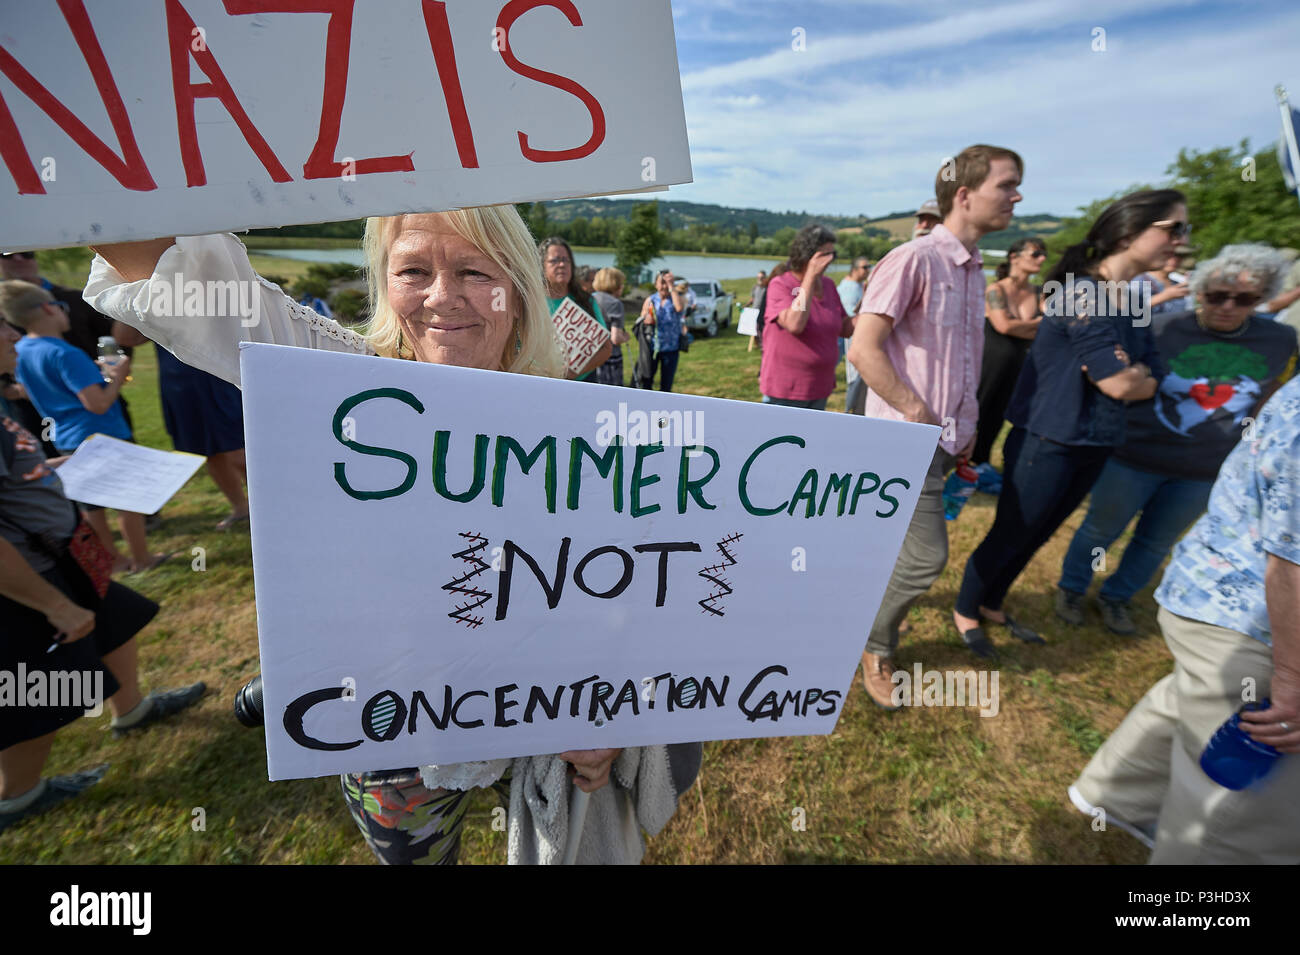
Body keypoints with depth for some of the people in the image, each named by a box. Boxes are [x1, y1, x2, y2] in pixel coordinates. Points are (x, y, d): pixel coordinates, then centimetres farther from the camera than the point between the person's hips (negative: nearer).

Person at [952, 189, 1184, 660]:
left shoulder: (1132, 303, 7)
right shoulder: (1082, 294, -19)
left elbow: (1154, 379, 4)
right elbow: (1119, 385, -19)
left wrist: (1123, 373, -12)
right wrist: (1129, 373, 0)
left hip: (1095, 444, 8)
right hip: (1047, 443, -8)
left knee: (1034, 535, 19)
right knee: (1009, 535, 4)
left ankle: (992, 604, 37)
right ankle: (965, 611, 25)